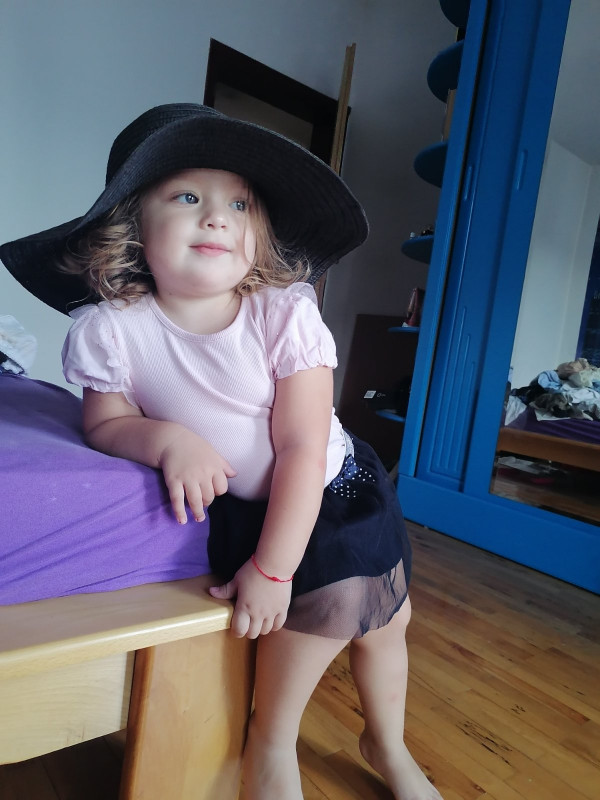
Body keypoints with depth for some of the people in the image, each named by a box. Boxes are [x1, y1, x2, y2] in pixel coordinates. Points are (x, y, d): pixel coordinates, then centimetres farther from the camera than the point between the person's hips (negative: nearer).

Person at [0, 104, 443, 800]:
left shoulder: (286, 313, -22)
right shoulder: (109, 328, -18)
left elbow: (302, 450, -22)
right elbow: (105, 421, -5)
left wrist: (271, 568, -21)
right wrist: (167, 437, -28)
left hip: (334, 488, 2)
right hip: (240, 506, -1)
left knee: (386, 620, 10)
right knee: (332, 601, -19)